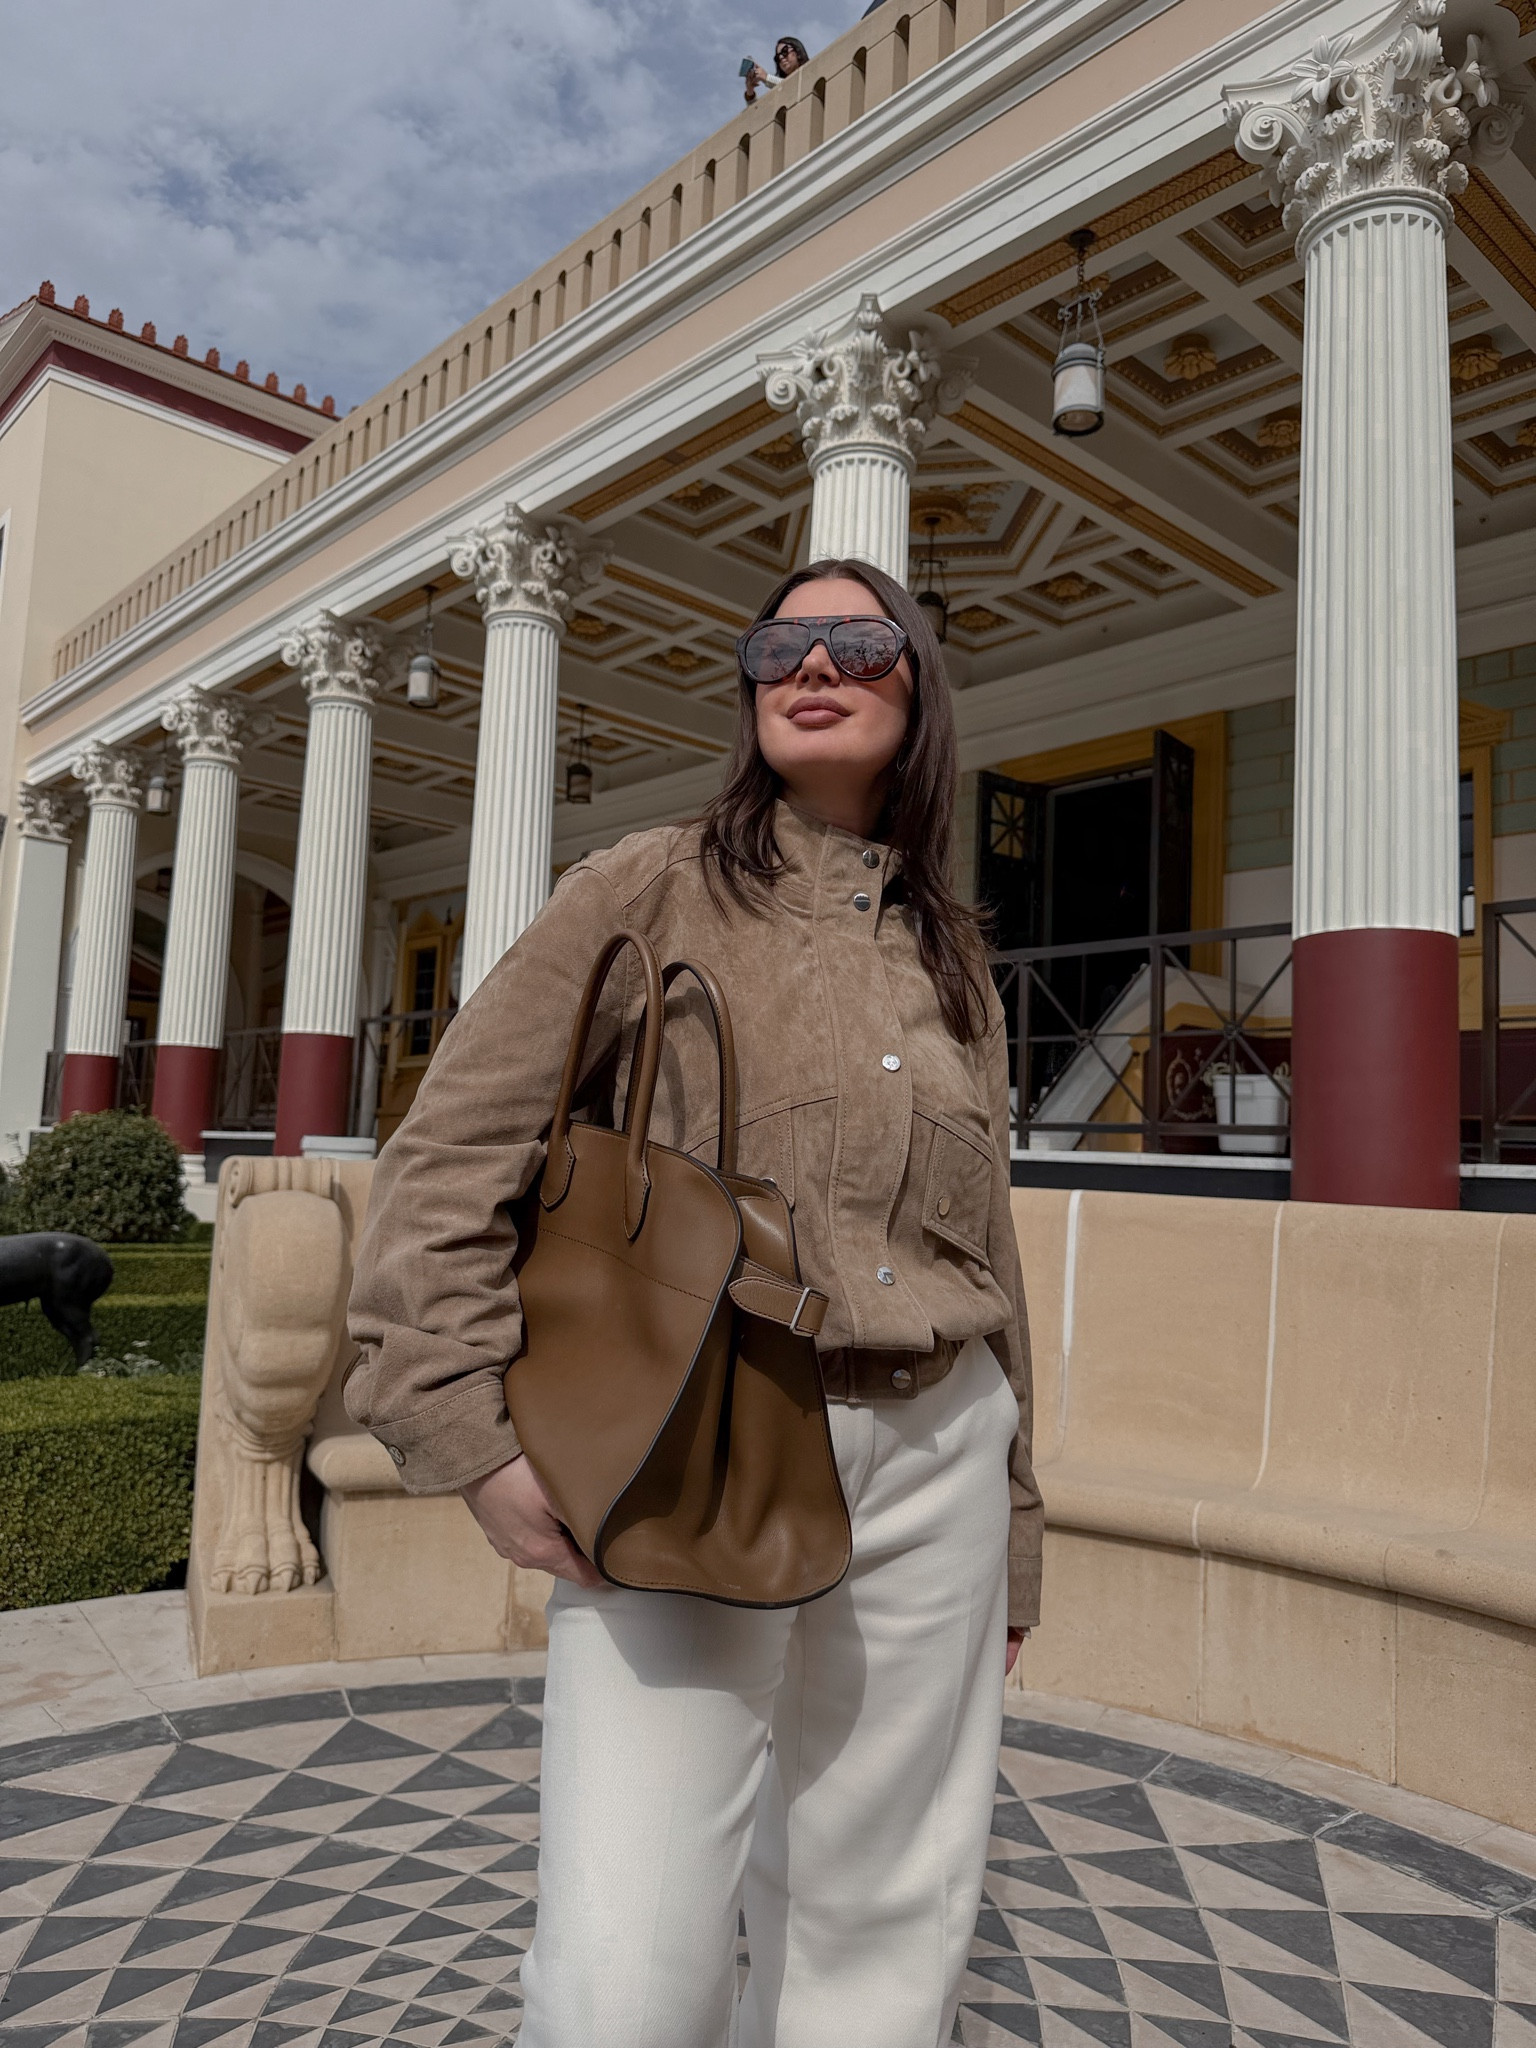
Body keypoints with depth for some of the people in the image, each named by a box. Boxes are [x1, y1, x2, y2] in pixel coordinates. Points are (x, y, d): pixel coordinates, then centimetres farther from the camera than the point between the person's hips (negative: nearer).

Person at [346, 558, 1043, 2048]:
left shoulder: (953, 962, 12)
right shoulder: (649, 892, 0)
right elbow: (445, 1163, -4)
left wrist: (1010, 1537, 18)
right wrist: (478, 1437, -13)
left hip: (933, 1461, 4)